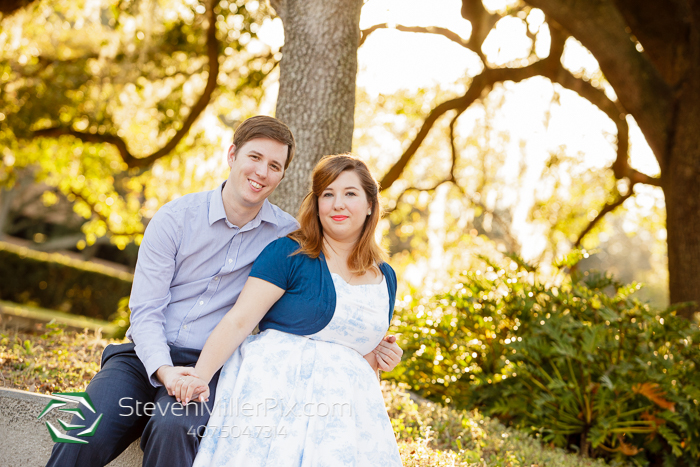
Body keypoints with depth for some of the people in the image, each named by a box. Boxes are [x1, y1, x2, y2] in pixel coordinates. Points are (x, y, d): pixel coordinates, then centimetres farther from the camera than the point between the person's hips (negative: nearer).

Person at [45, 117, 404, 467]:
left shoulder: (287, 236, 4)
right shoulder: (176, 217, 0)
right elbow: (145, 310, -3)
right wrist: (164, 370, -20)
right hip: (147, 357, 1)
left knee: (173, 428, -34)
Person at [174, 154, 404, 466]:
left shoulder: (385, 277, 15)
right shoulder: (289, 253, -2)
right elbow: (239, 320, -9)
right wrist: (200, 376, -19)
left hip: (343, 400, 5)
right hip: (275, 381, -4)